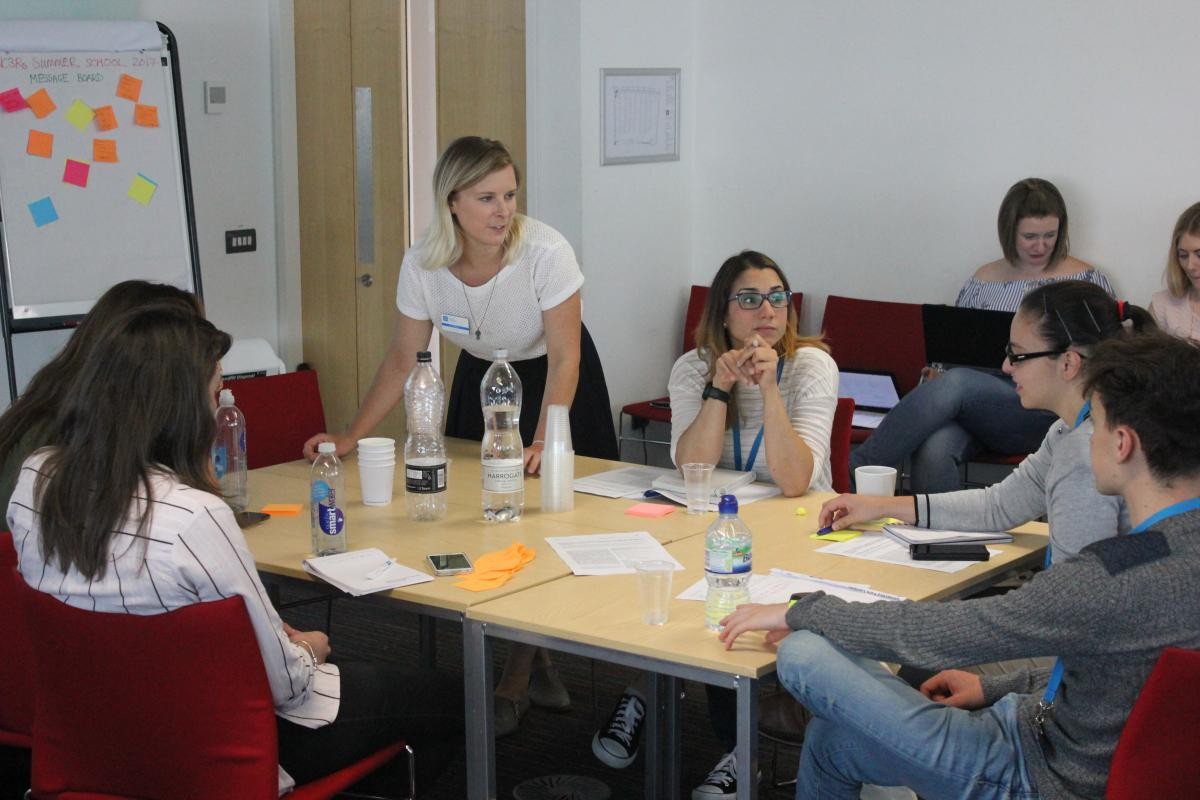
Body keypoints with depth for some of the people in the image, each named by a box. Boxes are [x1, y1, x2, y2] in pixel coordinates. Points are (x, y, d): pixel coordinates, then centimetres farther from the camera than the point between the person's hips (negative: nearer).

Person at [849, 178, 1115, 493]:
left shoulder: (1087, 280, 12)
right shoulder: (984, 281, 19)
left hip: (1045, 411, -3)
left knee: (954, 384, -34)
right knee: (933, 454, -36)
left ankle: (855, 469, -34)